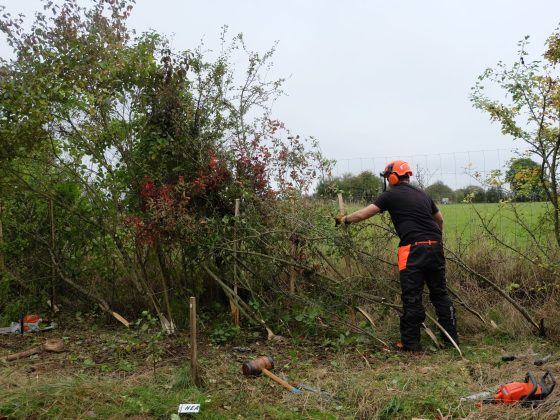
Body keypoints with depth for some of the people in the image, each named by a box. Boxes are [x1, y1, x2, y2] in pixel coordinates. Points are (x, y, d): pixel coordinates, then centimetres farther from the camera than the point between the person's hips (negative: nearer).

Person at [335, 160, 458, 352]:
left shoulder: (391, 195, 2)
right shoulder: (422, 194, 20)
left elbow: (363, 214, 1)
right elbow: (439, 219, 29)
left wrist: (345, 219, 17)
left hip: (413, 249, -6)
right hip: (435, 248, 6)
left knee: (412, 298, 0)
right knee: (440, 293, 16)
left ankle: (411, 343, 6)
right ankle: (451, 336, 21)